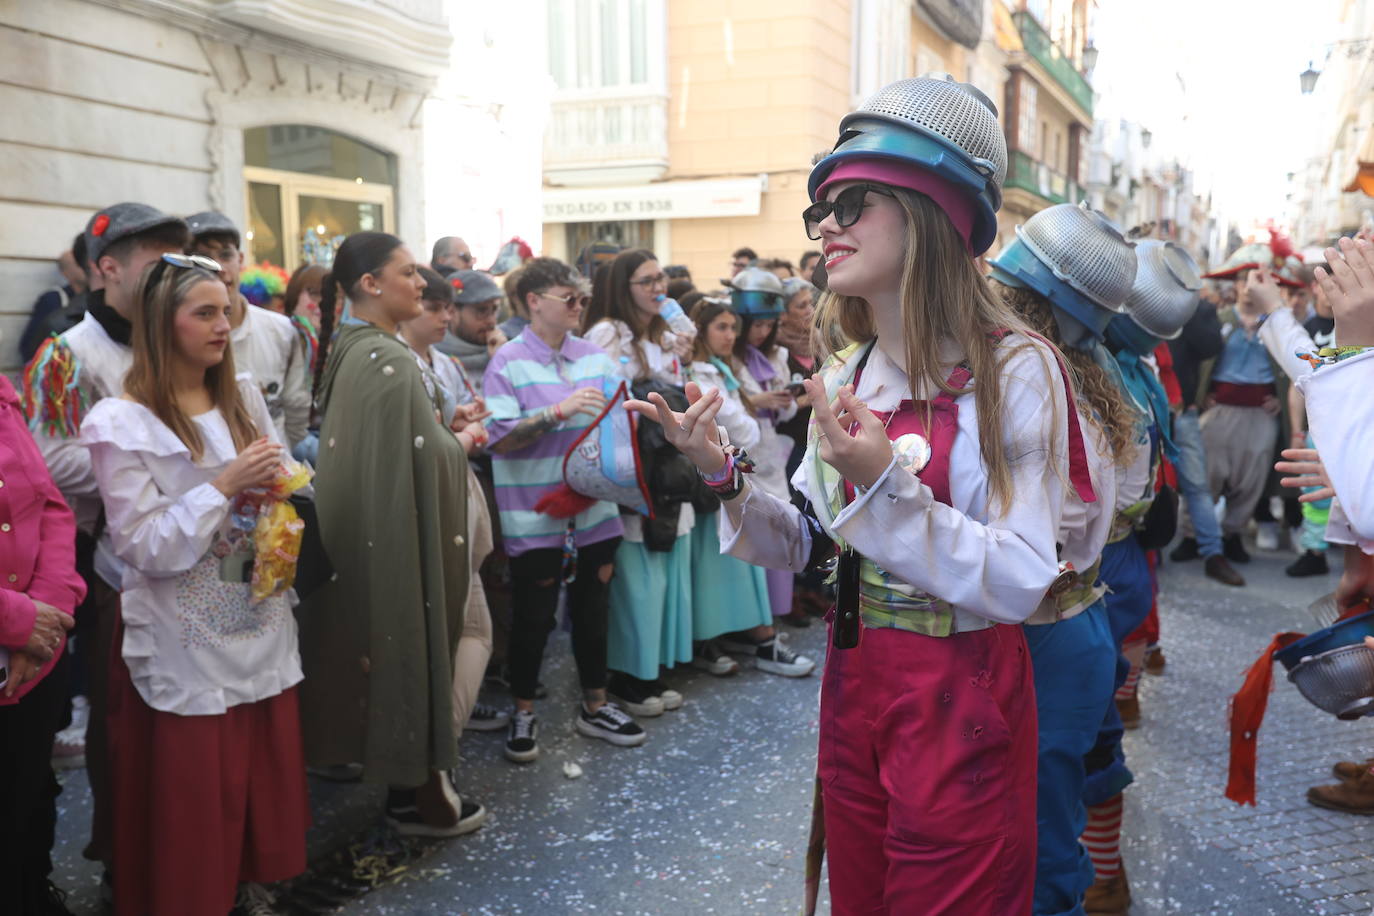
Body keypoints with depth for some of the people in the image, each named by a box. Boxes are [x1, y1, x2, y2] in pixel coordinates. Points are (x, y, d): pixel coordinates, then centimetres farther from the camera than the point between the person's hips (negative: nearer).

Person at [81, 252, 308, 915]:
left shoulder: (244, 398, 8)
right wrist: (226, 485, -20)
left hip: (260, 630, 6)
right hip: (185, 646, -5)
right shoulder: (120, 423, -11)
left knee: (264, 777, 13)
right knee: (195, 792, 5)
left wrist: (273, 486, -5)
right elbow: (142, 548, -15)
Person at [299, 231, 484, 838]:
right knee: (410, 643, 2)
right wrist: (462, 443, -5)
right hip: (399, 534, -10)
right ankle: (419, 794, 17)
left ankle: (405, 781, 30)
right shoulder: (390, 359, -21)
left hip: (362, 534, 10)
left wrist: (445, 433, 12)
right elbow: (425, 459, -23)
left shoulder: (347, 350, 9)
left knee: (381, 642, 16)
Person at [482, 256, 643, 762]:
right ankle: (523, 714, 23)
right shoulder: (509, 362, -7)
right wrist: (559, 411, -24)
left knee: (592, 610, 15)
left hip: (593, 510, 5)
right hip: (535, 519, -5)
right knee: (533, 618, 5)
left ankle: (595, 705, 30)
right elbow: (499, 437, -16)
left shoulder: (594, 356, 8)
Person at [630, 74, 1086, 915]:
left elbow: (1019, 585, -21)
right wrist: (724, 473, -9)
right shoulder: (847, 371, 3)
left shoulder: (1013, 369, -17)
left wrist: (885, 485, -32)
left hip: (961, 704, -6)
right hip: (853, 681, 6)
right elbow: (813, 545, 7)